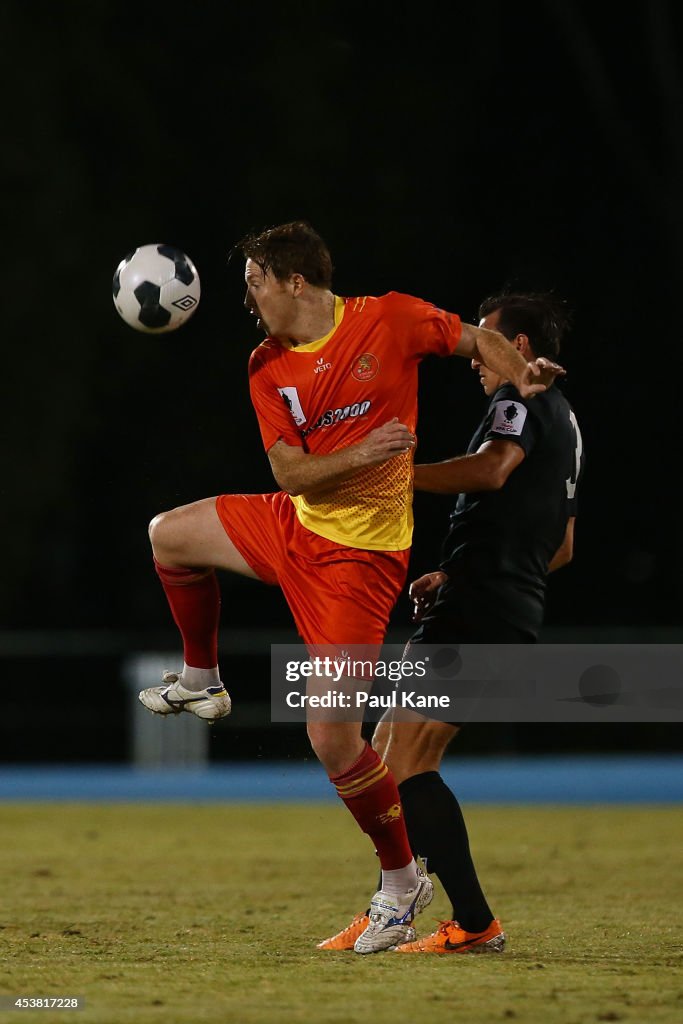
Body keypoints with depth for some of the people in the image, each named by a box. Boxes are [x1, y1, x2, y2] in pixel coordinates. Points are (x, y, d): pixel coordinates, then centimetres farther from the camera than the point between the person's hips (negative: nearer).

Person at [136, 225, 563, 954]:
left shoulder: (389, 319, -13)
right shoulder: (268, 368, 0)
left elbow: (476, 339, 4)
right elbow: (290, 472, -8)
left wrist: (520, 373, -15)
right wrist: (360, 456, -25)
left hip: (360, 551, -6)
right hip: (296, 524, 6)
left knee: (331, 736, -10)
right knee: (169, 534, 15)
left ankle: (401, 881, 6)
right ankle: (200, 680, 32)